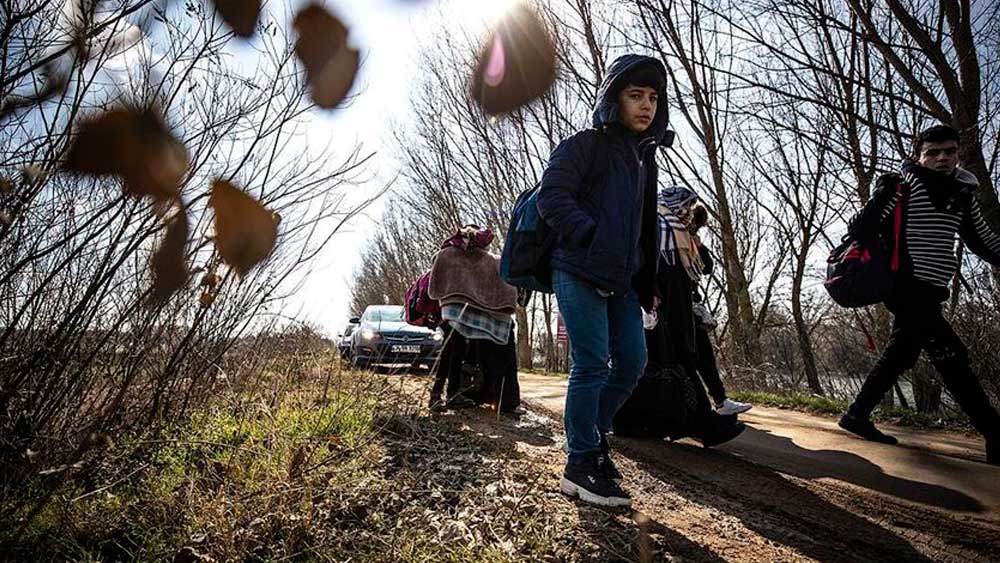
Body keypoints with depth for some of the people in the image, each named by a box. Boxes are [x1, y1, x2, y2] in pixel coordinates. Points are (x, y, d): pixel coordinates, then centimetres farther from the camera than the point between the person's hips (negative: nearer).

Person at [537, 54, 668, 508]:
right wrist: (595, 238, -19)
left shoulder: (645, 158, 21)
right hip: (579, 272, -8)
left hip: (620, 279, 8)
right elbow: (552, 198, -14)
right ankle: (581, 465, 0)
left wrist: (647, 284, 18)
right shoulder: (584, 145, -2)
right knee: (592, 364, -10)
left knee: (633, 360, 6)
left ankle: (594, 433, 25)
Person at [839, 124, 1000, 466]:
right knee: (951, 357, -10)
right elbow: (861, 231, -12)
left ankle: (857, 415, 23)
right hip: (907, 286, -9)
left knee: (900, 355, 13)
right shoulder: (905, 185, -8)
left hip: (930, 291, 9)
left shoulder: (963, 193, 13)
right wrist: (882, 198, -26)